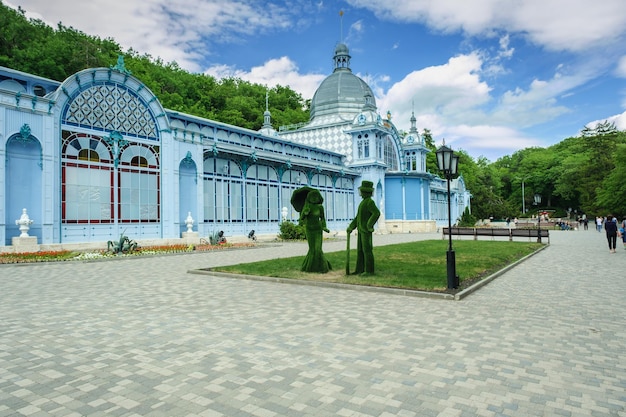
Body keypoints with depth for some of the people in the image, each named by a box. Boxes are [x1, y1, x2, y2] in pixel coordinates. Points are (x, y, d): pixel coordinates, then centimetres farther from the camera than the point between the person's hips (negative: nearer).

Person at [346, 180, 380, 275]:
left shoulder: (370, 202, -16)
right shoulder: (364, 202, 16)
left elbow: (377, 213, -30)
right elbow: (358, 217, 20)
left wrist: (369, 225, -26)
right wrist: (351, 227, 16)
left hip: (366, 230, -10)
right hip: (361, 229, 10)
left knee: (367, 250, -5)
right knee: (360, 249, 10)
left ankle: (369, 270, 2)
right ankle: (360, 269, 16)